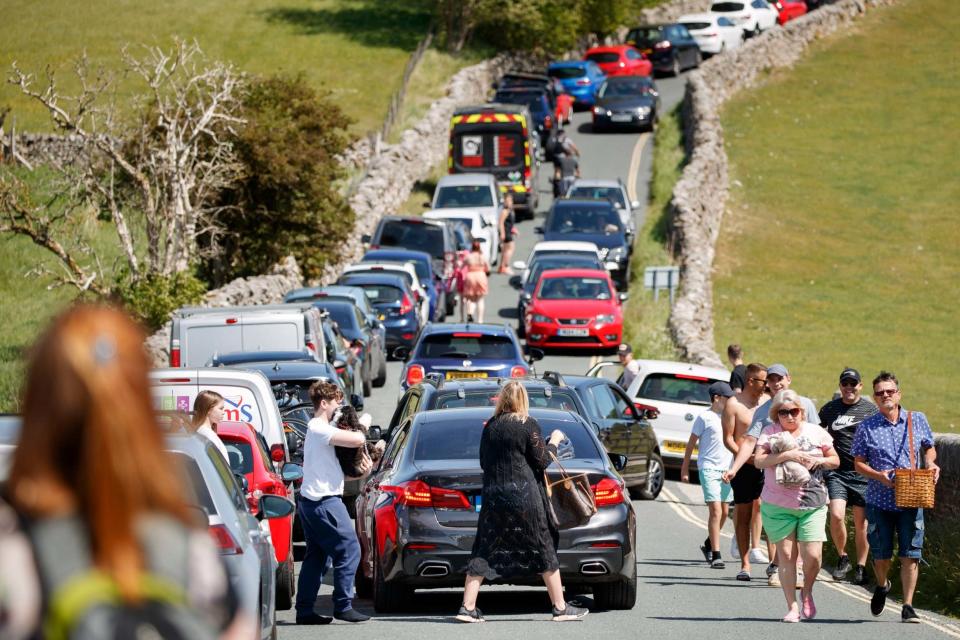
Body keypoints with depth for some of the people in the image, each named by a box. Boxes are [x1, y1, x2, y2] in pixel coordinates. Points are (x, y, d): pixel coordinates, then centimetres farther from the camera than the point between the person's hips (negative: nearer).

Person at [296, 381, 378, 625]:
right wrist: (361, 430, -2)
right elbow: (357, 440, -25)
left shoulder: (318, 429, 19)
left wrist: (360, 468, 6)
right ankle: (343, 606, -5)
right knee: (349, 550, -6)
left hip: (310, 501, 10)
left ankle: (305, 610, 10)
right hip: (324, 502, -10)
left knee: (316, 557, 11)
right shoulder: (320, 429, -15)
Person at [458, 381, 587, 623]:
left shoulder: (490, 427, 7)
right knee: (544, 549, 6)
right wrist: (554, 442, 11)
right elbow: (542, 461, -4)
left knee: (484, 551, 5)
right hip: (524, 494, -4)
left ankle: (468, 608, -1)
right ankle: (560, 608, 8)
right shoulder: (528, 425, -6)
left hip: (492, 494, 4)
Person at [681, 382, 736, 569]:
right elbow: (691, 443, 1)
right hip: (709, 468, -6)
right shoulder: (705, 417, -4)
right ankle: (715, 555, -14)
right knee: (715, 511, -13)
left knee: (723, 513, 11)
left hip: (727, 469, 6)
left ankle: (708, 545, 32)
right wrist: (685, 469, 0)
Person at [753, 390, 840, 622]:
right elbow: (758, 461, -11)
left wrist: (819, 461, -7)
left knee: (813, 555, -8)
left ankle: (807, 592, 21)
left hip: (812, 504, 1)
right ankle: (792, 606, 11)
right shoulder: (770, 432, 2)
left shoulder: (815, 432, 7)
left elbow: (835, 461, 14)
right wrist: (786, 455, -22)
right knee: (786, 555, 1)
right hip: (778, 505, -1)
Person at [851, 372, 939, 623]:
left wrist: (930, 464, -1)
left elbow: (929, 448, 20)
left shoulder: (918, 420, 6)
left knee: (910, 555, -6)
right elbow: (859, 462, 3)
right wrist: (878, 475, -15)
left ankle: (908, 606, 1)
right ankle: (882, 586, 38)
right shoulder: (866, 427, 1)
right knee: (881, 555, 6)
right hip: (879, 500, 0)